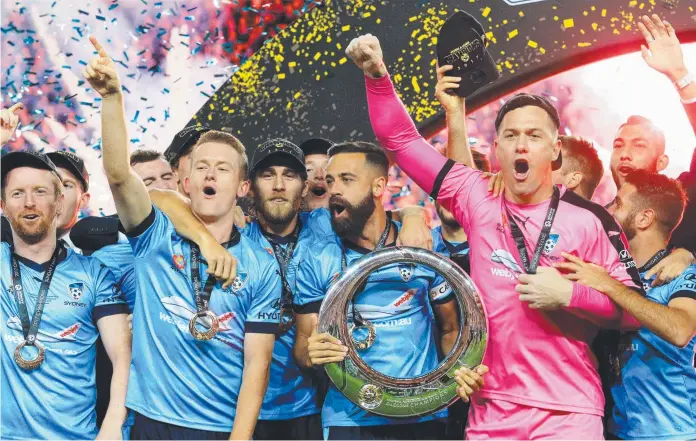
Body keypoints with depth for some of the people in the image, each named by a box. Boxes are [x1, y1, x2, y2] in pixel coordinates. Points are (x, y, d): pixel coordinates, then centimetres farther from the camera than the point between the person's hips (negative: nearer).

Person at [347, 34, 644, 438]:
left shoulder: (589, 220, -4)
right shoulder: (478, 198, 2)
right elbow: (402, 140, 4)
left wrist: (568, 294, -14)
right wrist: (377, 75, -7)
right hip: (490, 408, 3)